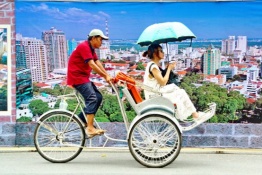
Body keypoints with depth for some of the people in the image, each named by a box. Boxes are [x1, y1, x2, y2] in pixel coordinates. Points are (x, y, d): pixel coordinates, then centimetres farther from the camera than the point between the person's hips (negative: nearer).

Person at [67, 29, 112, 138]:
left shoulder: (91, 49, 16)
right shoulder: (84, 47, -15)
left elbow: (98, 64, 6)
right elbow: (92, 65, -23)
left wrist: (108, 76, -6)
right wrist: (106, 76, -22)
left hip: (84, 77, 10)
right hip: (77, 76, -10)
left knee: (98, 97, 4)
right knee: (92, 98, -21)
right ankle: (90, 128, -28)